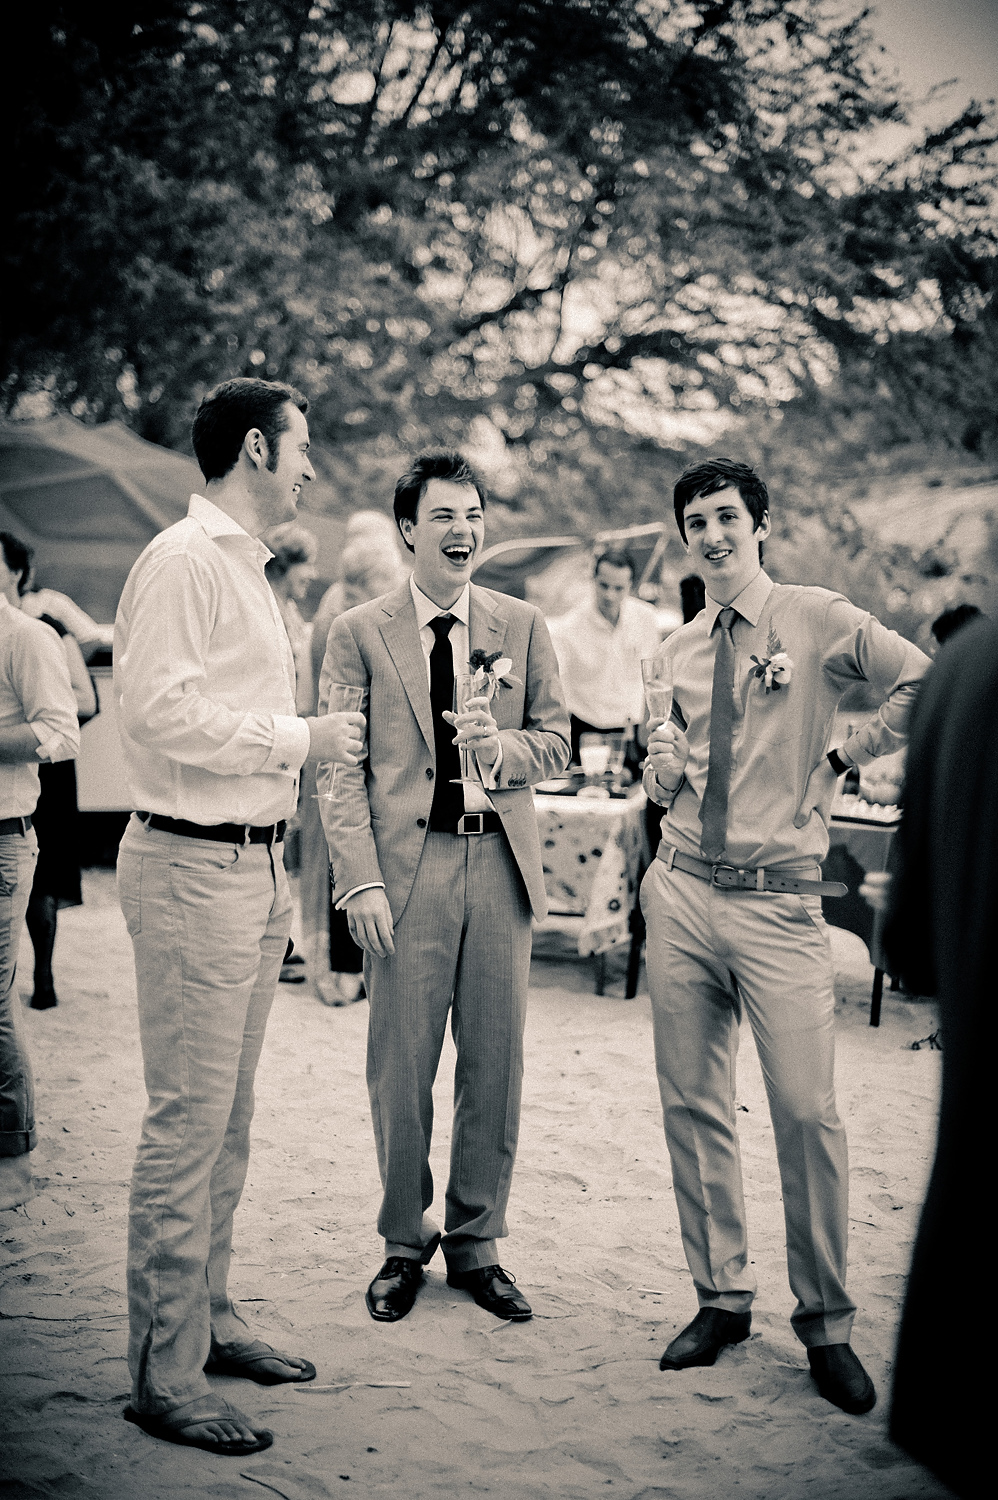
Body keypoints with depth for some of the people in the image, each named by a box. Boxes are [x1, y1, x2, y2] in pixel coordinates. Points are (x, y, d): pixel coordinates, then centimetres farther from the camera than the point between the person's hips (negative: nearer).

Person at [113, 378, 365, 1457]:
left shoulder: (244, 568, 18)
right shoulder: (182, 561, -11)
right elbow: (159, 711, -21)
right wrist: (299, 738, -15)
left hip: (252, 866, 10)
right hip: (192, 868, -10)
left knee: (226, 1118, 15)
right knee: (189, 1121, -6)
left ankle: (205, 1323, 27)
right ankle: (162, 1376, 3)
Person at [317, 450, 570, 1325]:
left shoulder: (523, 626, 10)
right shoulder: (360, 633, 2)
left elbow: (557, 742, 12)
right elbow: (341, 768, -2)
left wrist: (504, 745, -11)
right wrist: (359, 880, -11)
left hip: (501, 862, 3)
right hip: (407, 864, -2)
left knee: (496, 1061, 7)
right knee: (402, 1064, 3)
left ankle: (477, 1244, 23)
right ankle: (405, 1245, 21)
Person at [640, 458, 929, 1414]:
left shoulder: (820, 620, -2)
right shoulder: (677, 650, 13)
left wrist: (843, 758, -3)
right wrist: (663, 771, -1)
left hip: (780, 900, -4)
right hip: (683, 892, 5)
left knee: (806, 1111, -7)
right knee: (692, 1104, 6)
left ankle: (826, 1326, 8)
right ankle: (722, 1298, 20)